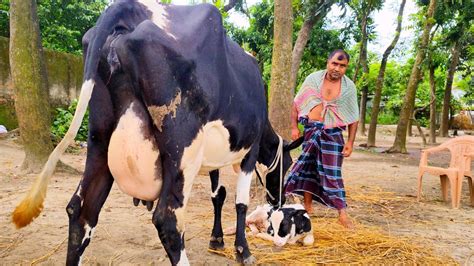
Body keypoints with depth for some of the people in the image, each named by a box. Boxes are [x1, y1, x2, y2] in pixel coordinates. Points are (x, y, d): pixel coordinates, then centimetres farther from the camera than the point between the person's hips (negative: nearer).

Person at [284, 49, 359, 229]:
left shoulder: (349, 87, -1)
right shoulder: (313, 78, -2)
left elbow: (354, 117, 2)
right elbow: (297, 103, 5)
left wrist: (350, 142, -3)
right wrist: (294, 127, -1)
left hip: (333, 133, -1)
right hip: (311, 130, 2)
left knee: (332, 173, -5)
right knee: (308, 168, 9)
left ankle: (342, 214, 2)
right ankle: (307, 206, 24)